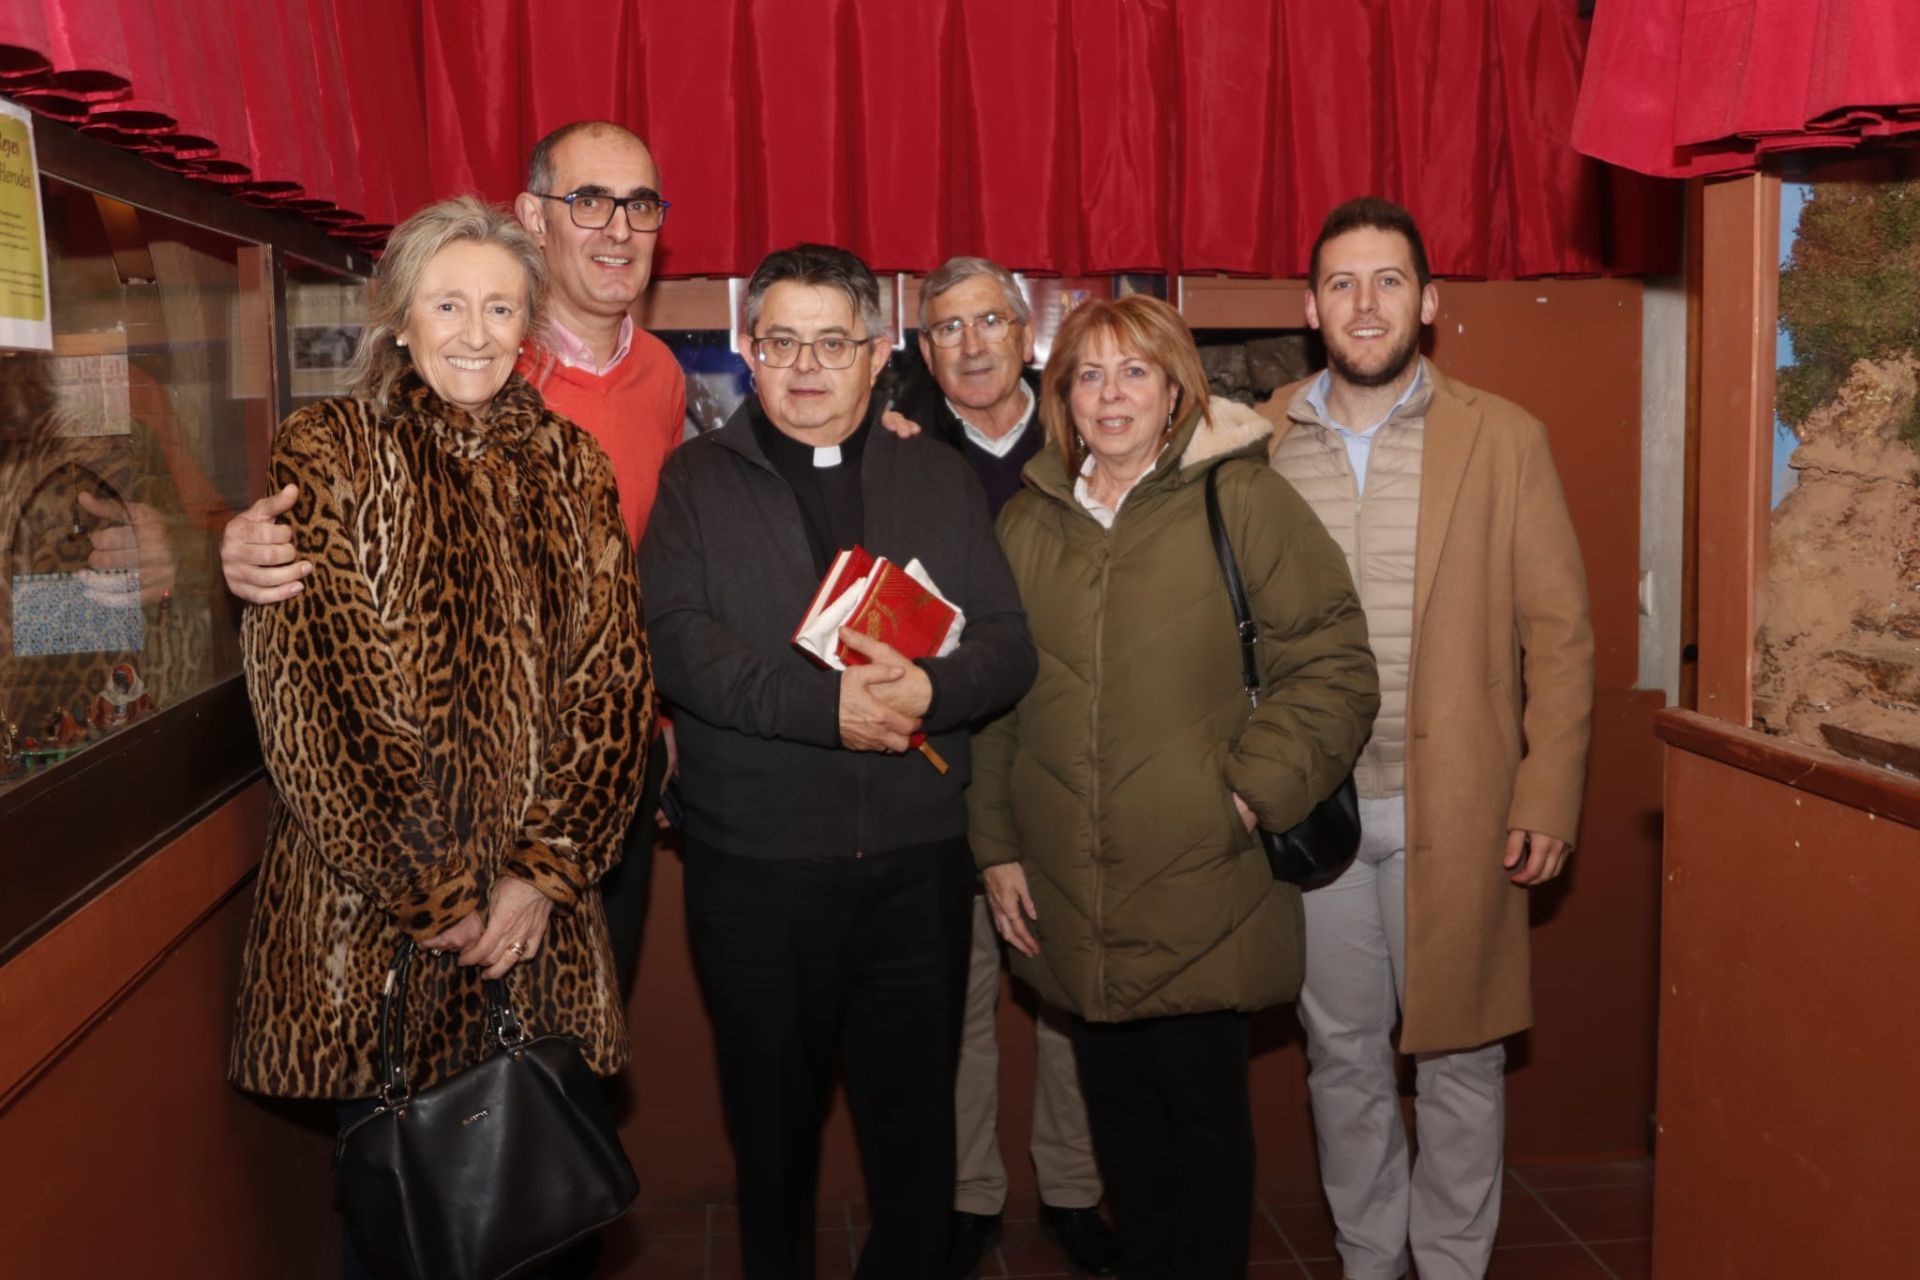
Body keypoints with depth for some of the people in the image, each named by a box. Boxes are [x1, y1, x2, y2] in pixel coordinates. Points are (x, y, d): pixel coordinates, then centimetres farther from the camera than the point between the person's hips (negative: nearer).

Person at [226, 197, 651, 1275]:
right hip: (370, 916, -3)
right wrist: (430, 896, -11)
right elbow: (307, 692, -10)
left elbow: (615, 679, 2)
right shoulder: (325, 455, -3)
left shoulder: (570, 465, 7)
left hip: (542, 913, 3)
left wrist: (545, 873, -7)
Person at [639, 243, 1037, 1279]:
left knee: (916, 1115, 13)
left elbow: (1008, 643, 2)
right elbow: (676, 641, -11)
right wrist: (825, 707, -21)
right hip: (756, 870, -1)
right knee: (772, 1118, 15)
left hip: (919, 862, 2)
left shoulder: (942, 480, 10)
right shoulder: (693, 482, 4)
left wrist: (928, 687, -19)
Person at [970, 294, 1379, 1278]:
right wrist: (996, 847, 9)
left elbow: (1333, 663, -6)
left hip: (1202, 890, -4)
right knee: (1116, 1101, 15)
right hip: (1068, 893, 4)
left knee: (1203, 1102, 5)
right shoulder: (1025, 523, 10)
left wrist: (1257, 789, -13)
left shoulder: (1243, 501, -3)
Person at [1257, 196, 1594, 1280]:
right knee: (1342, 1052, 14)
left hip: (1454, 806, -1)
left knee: (1461, 1052, 9)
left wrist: (1548, 798, -6)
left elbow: (1559, 631, -1)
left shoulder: (1503, 439, -1)